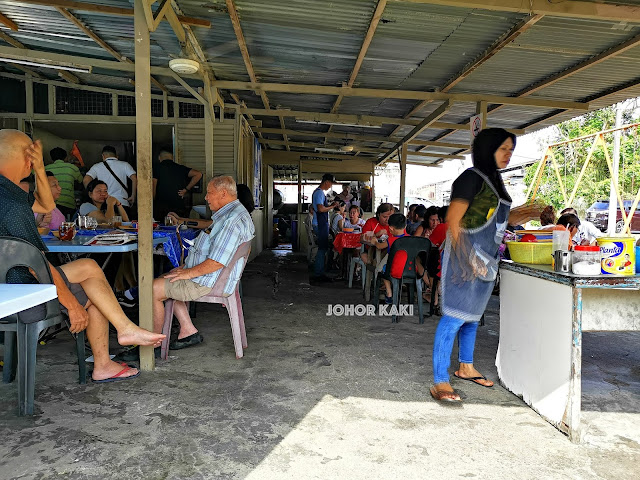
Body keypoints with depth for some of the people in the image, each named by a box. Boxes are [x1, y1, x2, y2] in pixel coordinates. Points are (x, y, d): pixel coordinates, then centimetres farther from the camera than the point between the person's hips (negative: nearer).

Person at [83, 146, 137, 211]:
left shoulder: (97, 167, 8)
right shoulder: (124, 165, 6)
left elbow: (86, 180, -3)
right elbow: (135, 179, -6)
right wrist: (133, 196, 1)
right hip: (122, 203, -1)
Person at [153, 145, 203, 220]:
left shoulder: (157, 167, 2)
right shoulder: (181, 168, 9)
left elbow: (153, 188, -4)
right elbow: (198, 174, 0)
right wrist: (186, 189, 2)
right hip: (180, 208, 3)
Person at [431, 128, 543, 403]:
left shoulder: (493, 180, 16)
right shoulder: (472, 178, -11)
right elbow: (453, 222, -16)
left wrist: (524, 215, 8)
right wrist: (467, 261, -20)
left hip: (486, 260, 9)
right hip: (465, 257, -9)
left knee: (473, 315, 18)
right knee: (455, 316, -10)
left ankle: (466, 367, 34)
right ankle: (440, 382, -5)